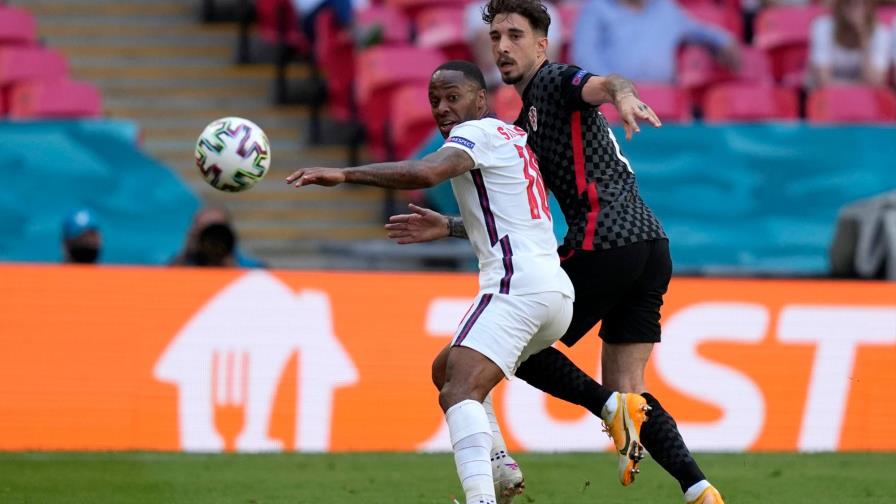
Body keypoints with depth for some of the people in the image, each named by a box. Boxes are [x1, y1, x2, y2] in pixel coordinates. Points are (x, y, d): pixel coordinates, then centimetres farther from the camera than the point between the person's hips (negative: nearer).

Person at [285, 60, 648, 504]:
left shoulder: (479, 132, -3)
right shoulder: (512, 136, 24)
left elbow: (425, 173, -23)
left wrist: (344, 175, -27)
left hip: (517, 283, -10)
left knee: (459, 391, -23)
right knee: (447, 367, 25)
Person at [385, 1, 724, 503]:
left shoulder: (556, 82, 0)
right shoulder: (524, 127, 27)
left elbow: (604, 84, -24)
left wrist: (625, 95, -47)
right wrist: (448, 227, 24)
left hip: (606, 243, -9)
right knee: (625, 386, 6)